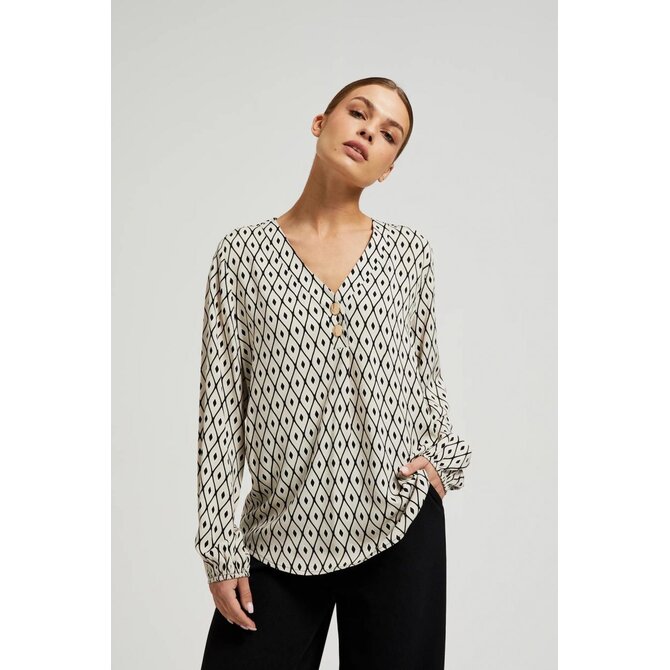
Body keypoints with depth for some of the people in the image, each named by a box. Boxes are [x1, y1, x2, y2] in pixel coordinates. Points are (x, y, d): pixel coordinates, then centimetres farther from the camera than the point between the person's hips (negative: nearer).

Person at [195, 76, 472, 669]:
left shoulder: (409, 250, 5)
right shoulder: (243, 252, 1)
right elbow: (221, 405, 0)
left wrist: (443, 456, -1)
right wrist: (222, 550, -2)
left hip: (401, 526, 1)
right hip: (281, 537, -1)